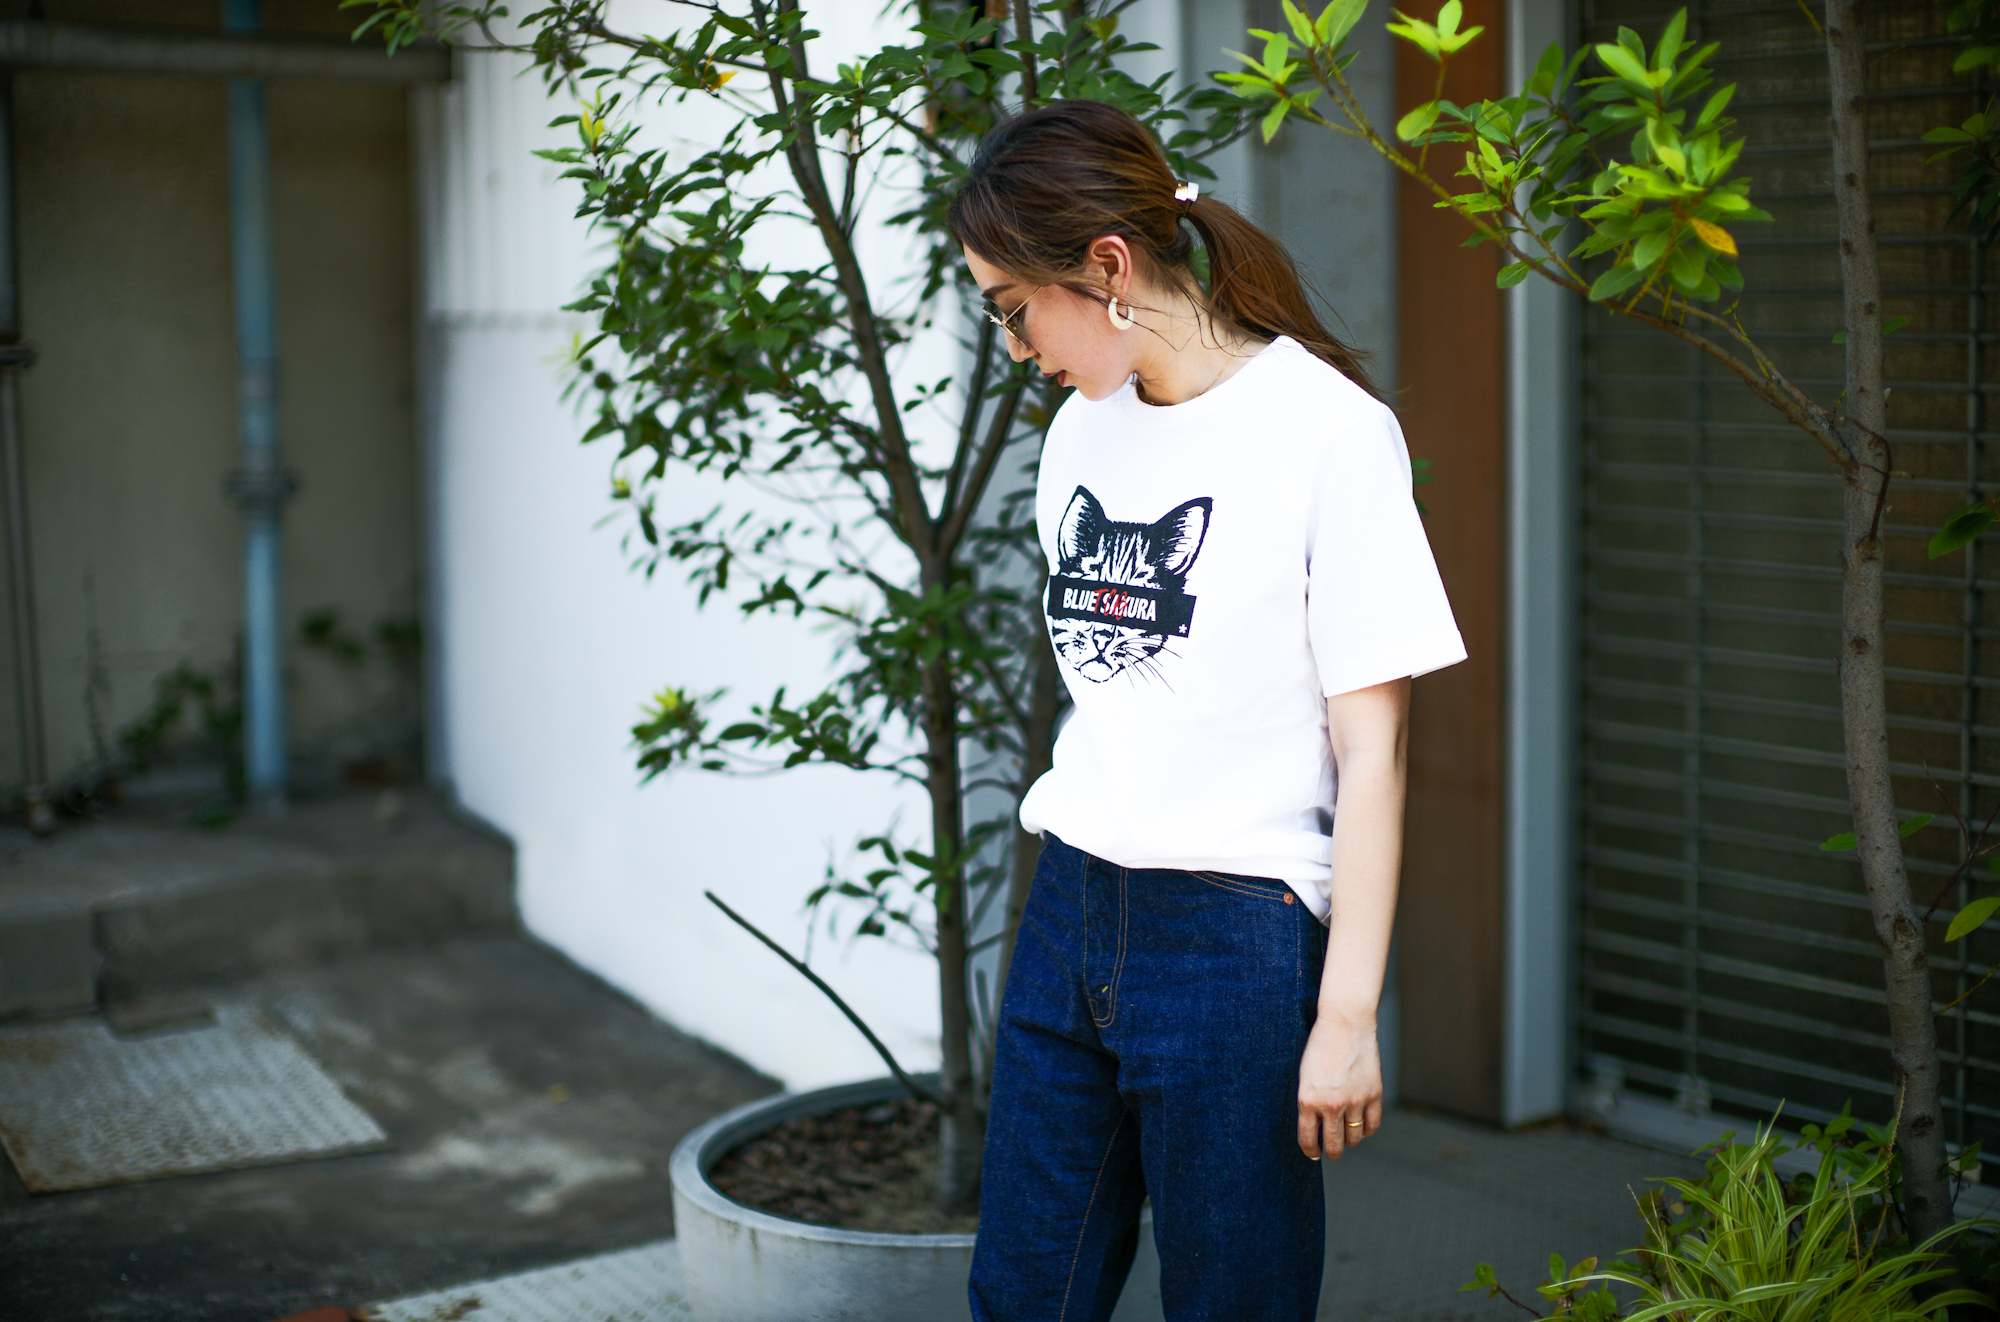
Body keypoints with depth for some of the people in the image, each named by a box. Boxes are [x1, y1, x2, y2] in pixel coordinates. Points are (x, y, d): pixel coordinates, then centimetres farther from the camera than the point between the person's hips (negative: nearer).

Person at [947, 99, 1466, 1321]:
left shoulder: (1328, 431, -11)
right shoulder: (1084, 431, 10)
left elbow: (1371, 750, -11)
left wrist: (1347, 1018, -12)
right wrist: (1078, 901, 16)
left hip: (1235, 935, -7)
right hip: (1069, 911, 7)